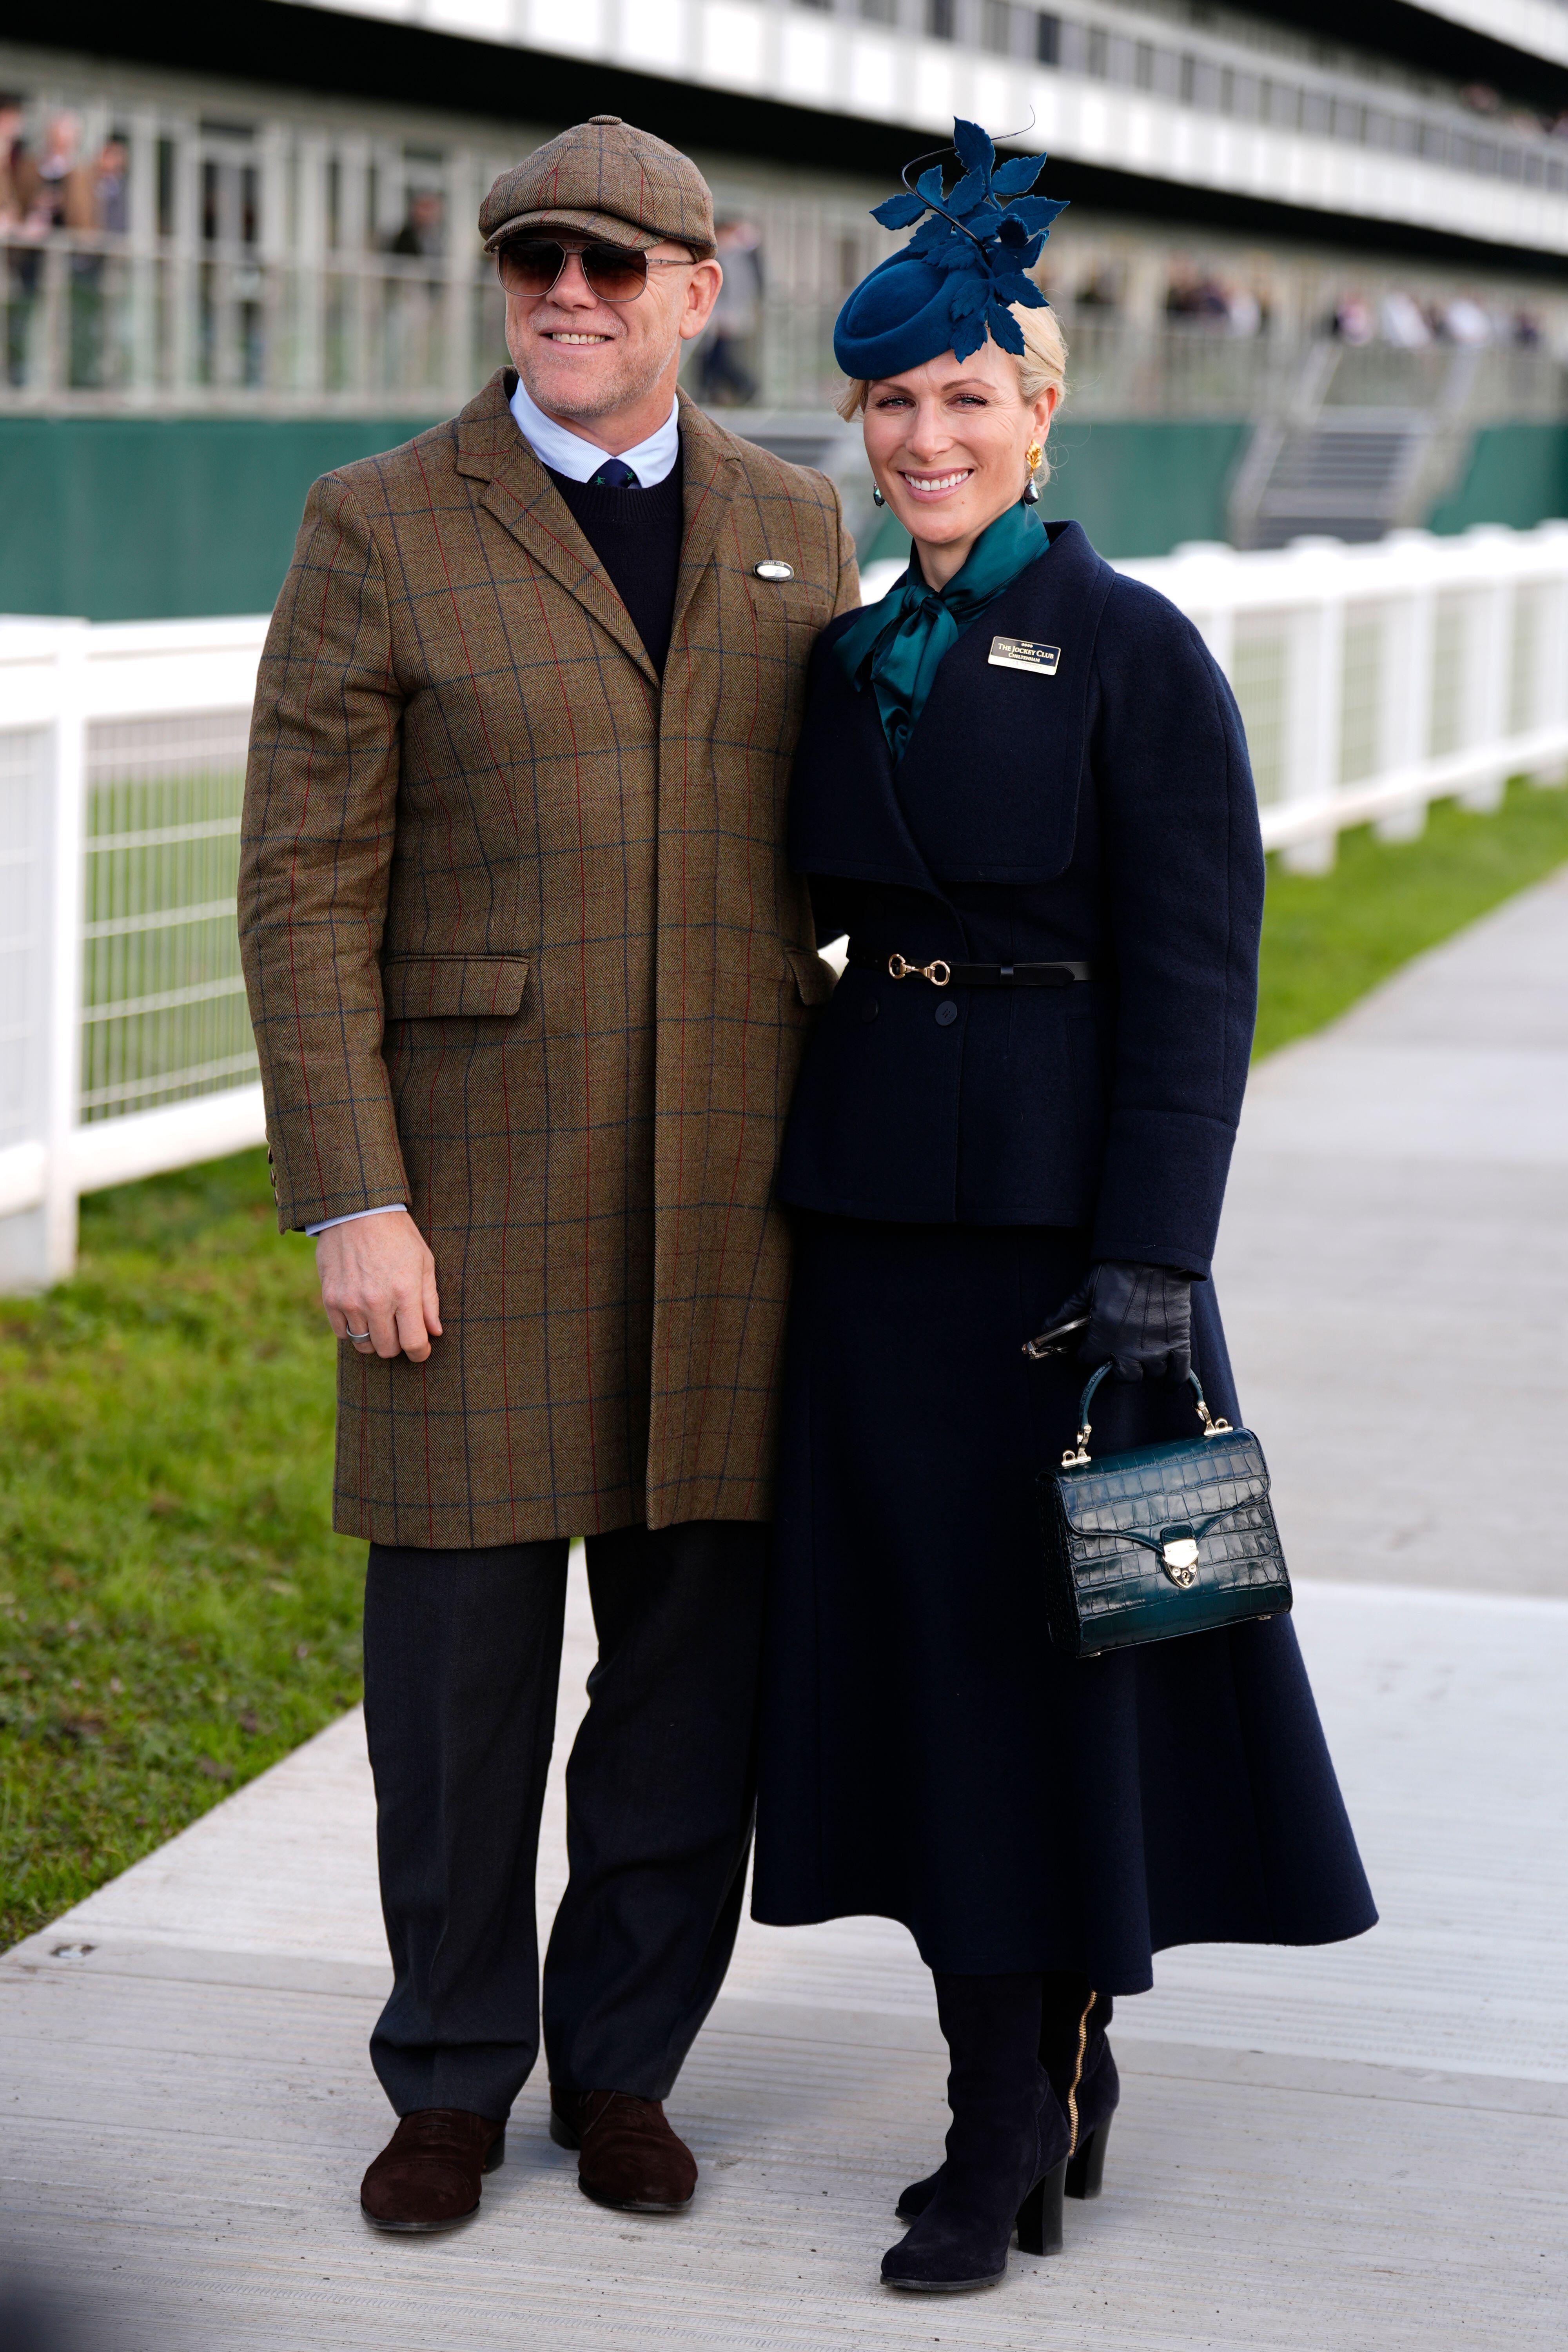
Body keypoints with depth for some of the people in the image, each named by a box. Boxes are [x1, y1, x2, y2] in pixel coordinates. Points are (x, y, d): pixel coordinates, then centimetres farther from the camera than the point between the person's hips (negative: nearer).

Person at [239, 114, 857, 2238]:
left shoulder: (795, 530, 8)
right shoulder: (379, 532, -3)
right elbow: (304, 888, -6)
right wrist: (348, 1203, -13)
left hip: (737, 1190, 3)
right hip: (475, 1189, -3)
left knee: (698, 1648, 7)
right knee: (461, 1647, 3)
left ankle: (623, 2064, 23)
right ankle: (452, 2082, 20)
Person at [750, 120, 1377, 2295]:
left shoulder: (1133, 652, -7)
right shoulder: (858, 658, 12)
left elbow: (1193, 974, -11)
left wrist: (1154, 1256, -17)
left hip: (1059, 1199, -6)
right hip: (877, 1194, 6)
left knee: (1053, 1625, -1)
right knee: (915, 1624, 8)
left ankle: (1034, 2097, 10)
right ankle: (1027, 2092, 19)